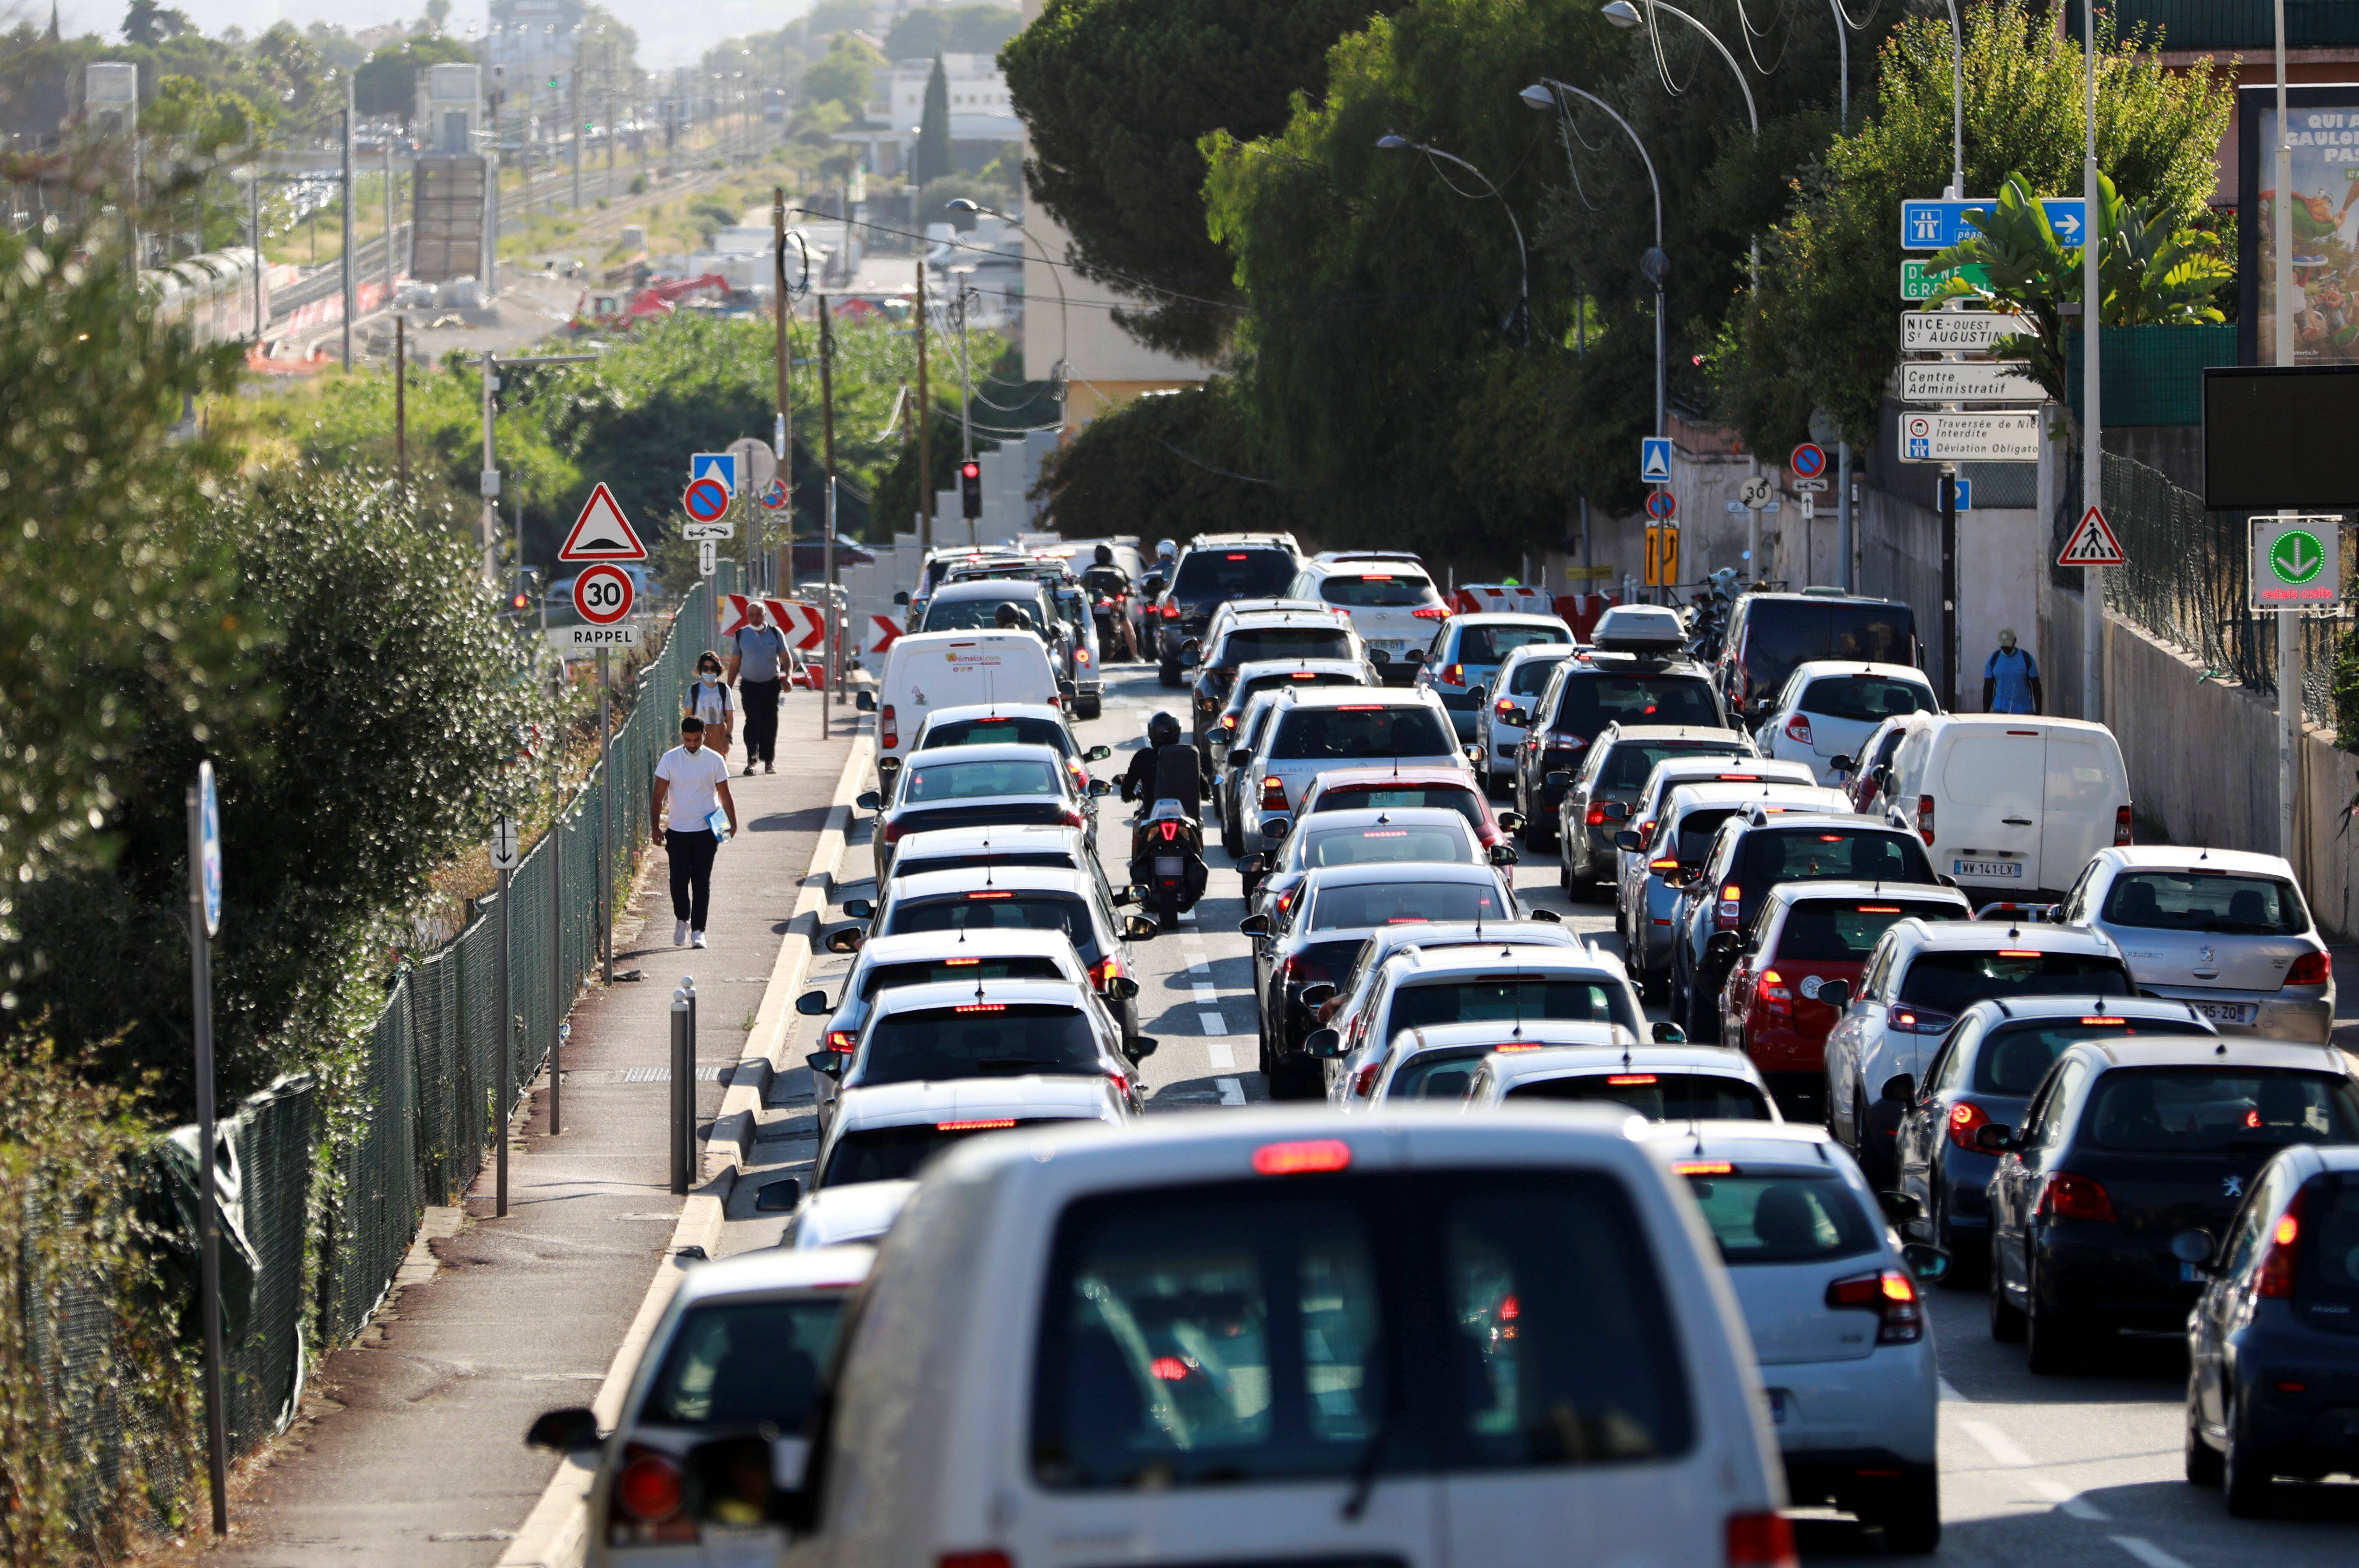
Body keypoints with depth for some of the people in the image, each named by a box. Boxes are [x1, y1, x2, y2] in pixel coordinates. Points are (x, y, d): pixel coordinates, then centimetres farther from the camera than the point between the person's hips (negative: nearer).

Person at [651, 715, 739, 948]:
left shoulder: (715, 761, 0)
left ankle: (698, 931, 5)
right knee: (679, 881, -2)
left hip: (706, 832, 0)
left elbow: (724, 795, 7)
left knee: (702, 883, -1)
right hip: (678, 831, 0)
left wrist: (732, 824, -2)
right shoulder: (670, 760, -1)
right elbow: (659, 796, 0)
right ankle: (682, 920, 23)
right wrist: (655, 827, -8)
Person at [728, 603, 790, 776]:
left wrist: (788, 677, -13)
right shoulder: (741, 635, 5)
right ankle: (751, 760, -18)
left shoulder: (775, 633, 5)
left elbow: (785, 657, 4)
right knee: (753, 720, -15)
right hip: (750, 684, -1)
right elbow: (735, 664, 9)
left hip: (771, 684, 1)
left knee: (770, 723, 5)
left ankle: (769, 761, 16)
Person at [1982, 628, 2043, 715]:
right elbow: (1988, 688, 4)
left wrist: (2039, 714, -6)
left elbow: (2036, 687, -3)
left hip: (2023, 711, 0)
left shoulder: (2027, 659, -6)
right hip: (2001, 710, 0)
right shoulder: (1993, 660, -2)